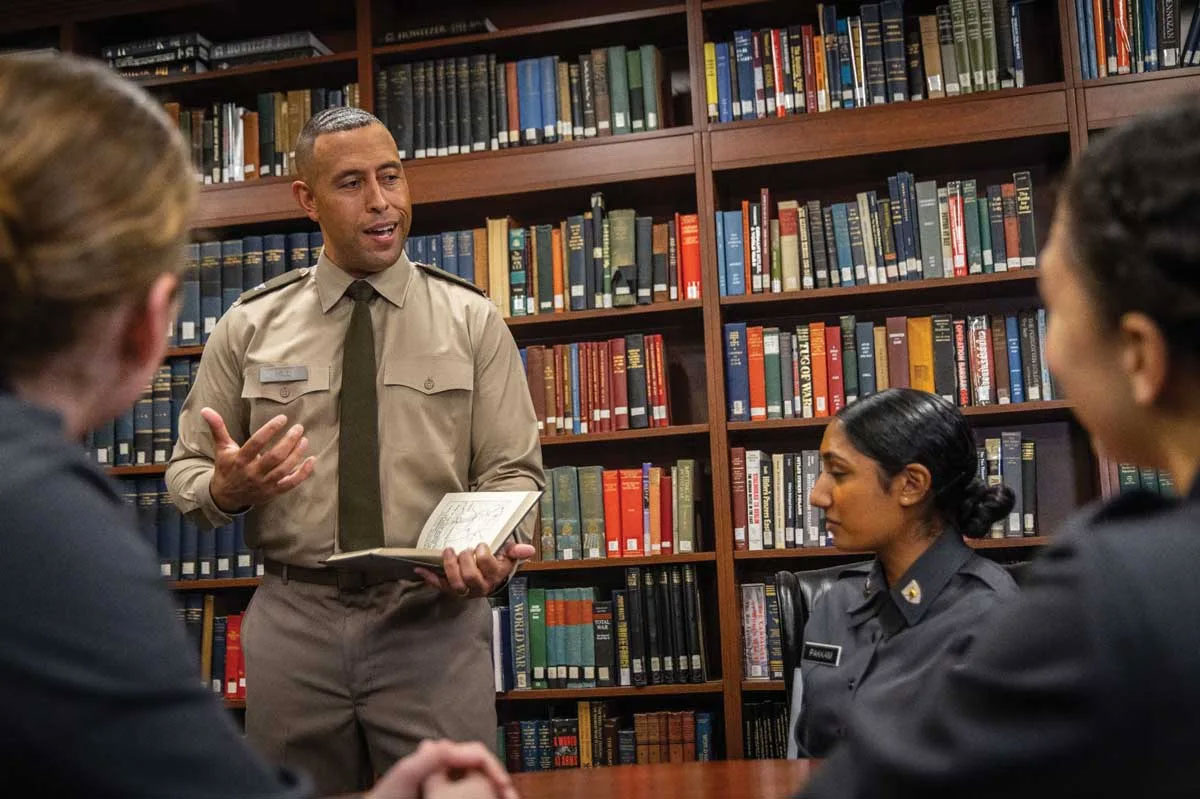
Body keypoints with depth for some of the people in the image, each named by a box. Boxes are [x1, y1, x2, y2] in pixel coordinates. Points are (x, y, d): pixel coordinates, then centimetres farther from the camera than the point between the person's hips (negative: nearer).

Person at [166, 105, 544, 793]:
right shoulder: (250, 325, 5)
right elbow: (187, 472, 9)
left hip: (437, 620, -1)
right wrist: (227, 487, -14)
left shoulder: (472, 319, 3)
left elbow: (512, 472, 2)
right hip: (294, 624, 1)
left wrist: (495, 551, -19)